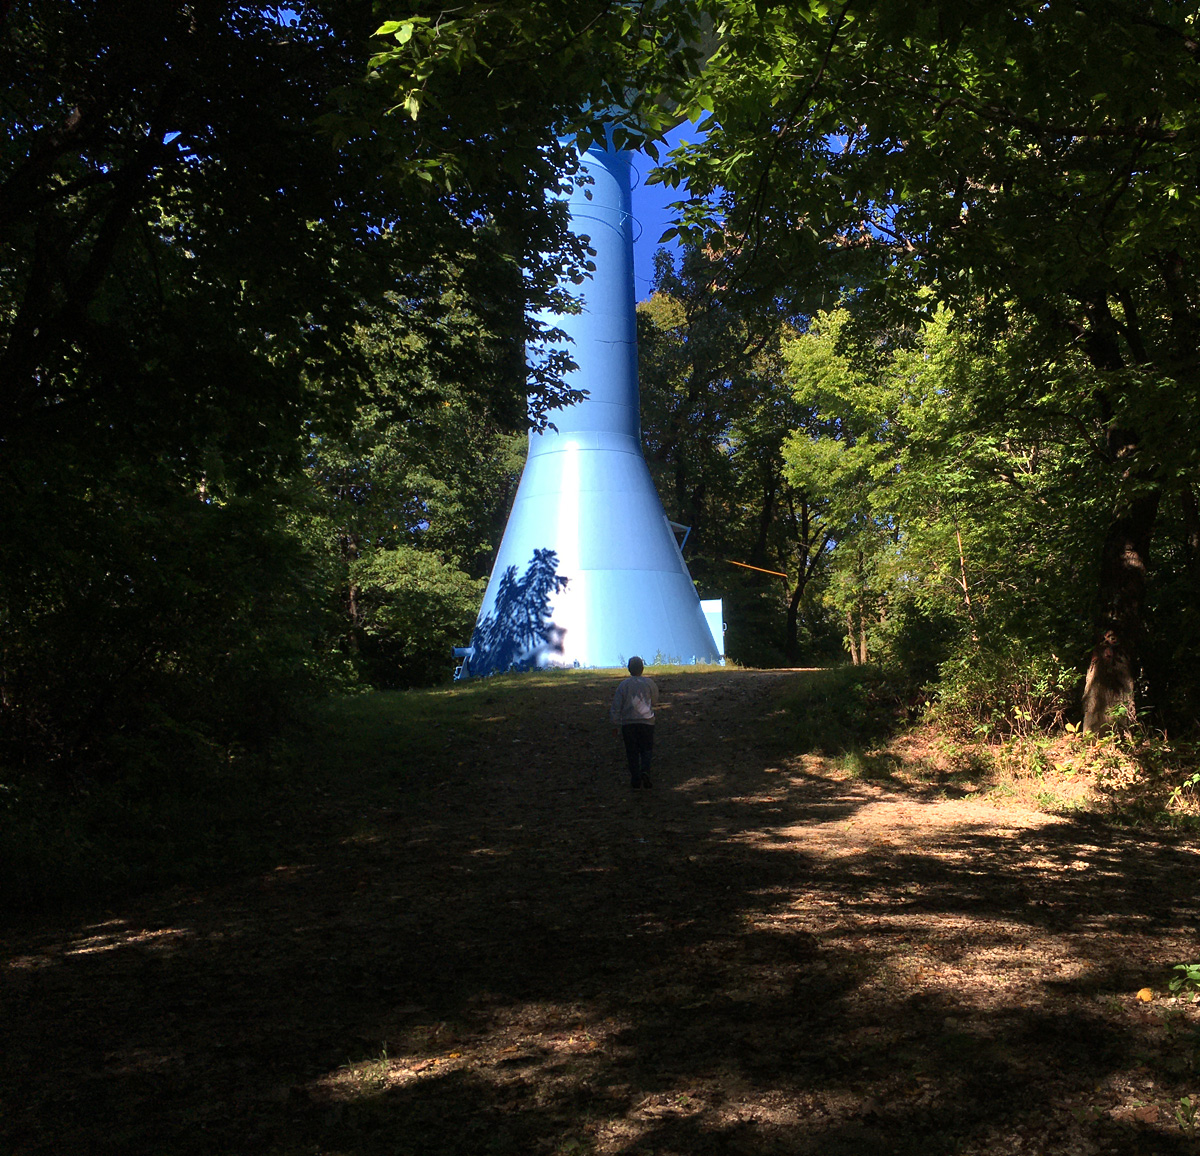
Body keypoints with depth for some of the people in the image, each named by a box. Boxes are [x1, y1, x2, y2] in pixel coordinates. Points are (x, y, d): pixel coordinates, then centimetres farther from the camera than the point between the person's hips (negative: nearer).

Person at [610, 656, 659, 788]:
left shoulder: (624, 684, -4)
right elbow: (655, 702, 9)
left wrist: (615, 725, 4)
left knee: (632, 752, 9)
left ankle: (635, 779, 8)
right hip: (646, 722, 0)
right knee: (647, 749, 12)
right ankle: (645, 770, -13)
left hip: (628, 723, 0)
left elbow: (616, 706, -3)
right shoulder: (649, 683, -3)